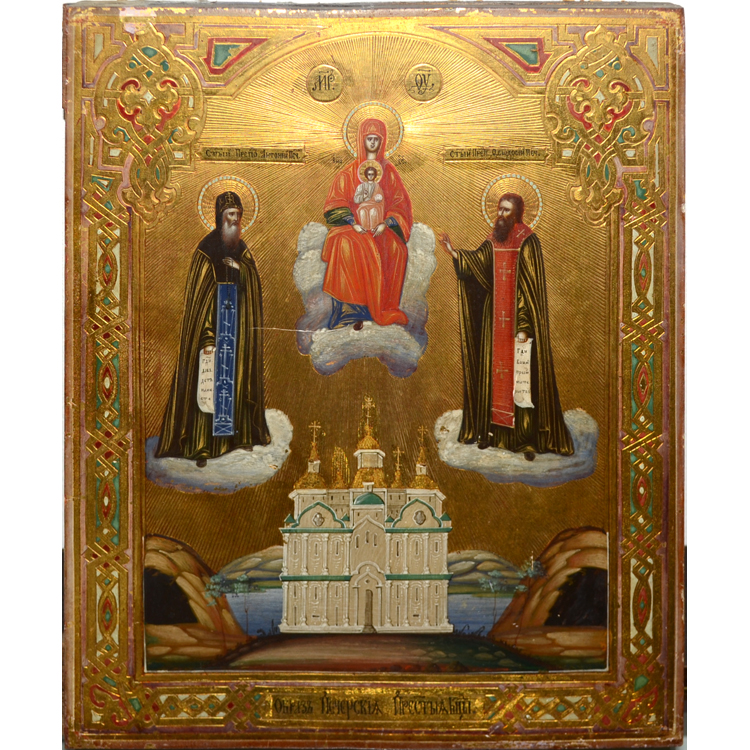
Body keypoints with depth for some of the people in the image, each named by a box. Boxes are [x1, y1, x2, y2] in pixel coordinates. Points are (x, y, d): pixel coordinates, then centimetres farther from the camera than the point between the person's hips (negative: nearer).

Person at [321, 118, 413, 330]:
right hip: (354, 227, -1)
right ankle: (355, 309, -31)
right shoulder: (348, 172, 12)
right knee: (347, 244, -36)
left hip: (382, 227, 1)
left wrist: (386, 223, -11)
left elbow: (400, 203, 8)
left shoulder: (389, 171, 15)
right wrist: (353, 223, -13)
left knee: (397, 248, -33)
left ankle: (384, 307, -24)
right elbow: (336, 203, 5)